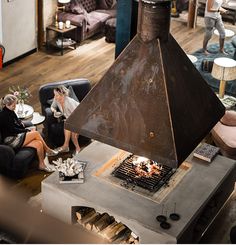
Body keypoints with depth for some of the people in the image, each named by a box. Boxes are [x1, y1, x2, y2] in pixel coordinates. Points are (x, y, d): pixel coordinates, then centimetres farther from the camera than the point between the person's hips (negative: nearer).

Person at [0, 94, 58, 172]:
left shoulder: (10, 111, 8)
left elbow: (17, 121, 21)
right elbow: (13, 130, -18)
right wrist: (28, 131, -13)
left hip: (16, 137, 9)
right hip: (10, 140, -9)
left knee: (39, 143, -15)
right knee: (36, 133, -21)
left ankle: (42, 164, -7)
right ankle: (48, 150, -4)